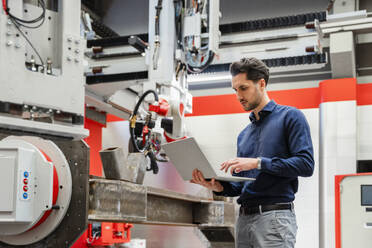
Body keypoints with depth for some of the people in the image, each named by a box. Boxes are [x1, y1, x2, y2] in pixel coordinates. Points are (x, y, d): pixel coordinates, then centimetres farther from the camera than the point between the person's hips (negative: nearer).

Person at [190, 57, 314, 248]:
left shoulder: (289, 116, 2)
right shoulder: (244, 135, 22)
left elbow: (305, 164, -11)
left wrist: (258, 163, -15)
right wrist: (219, 187, 0)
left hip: (274, 216, -6)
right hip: (244, 218, 7)